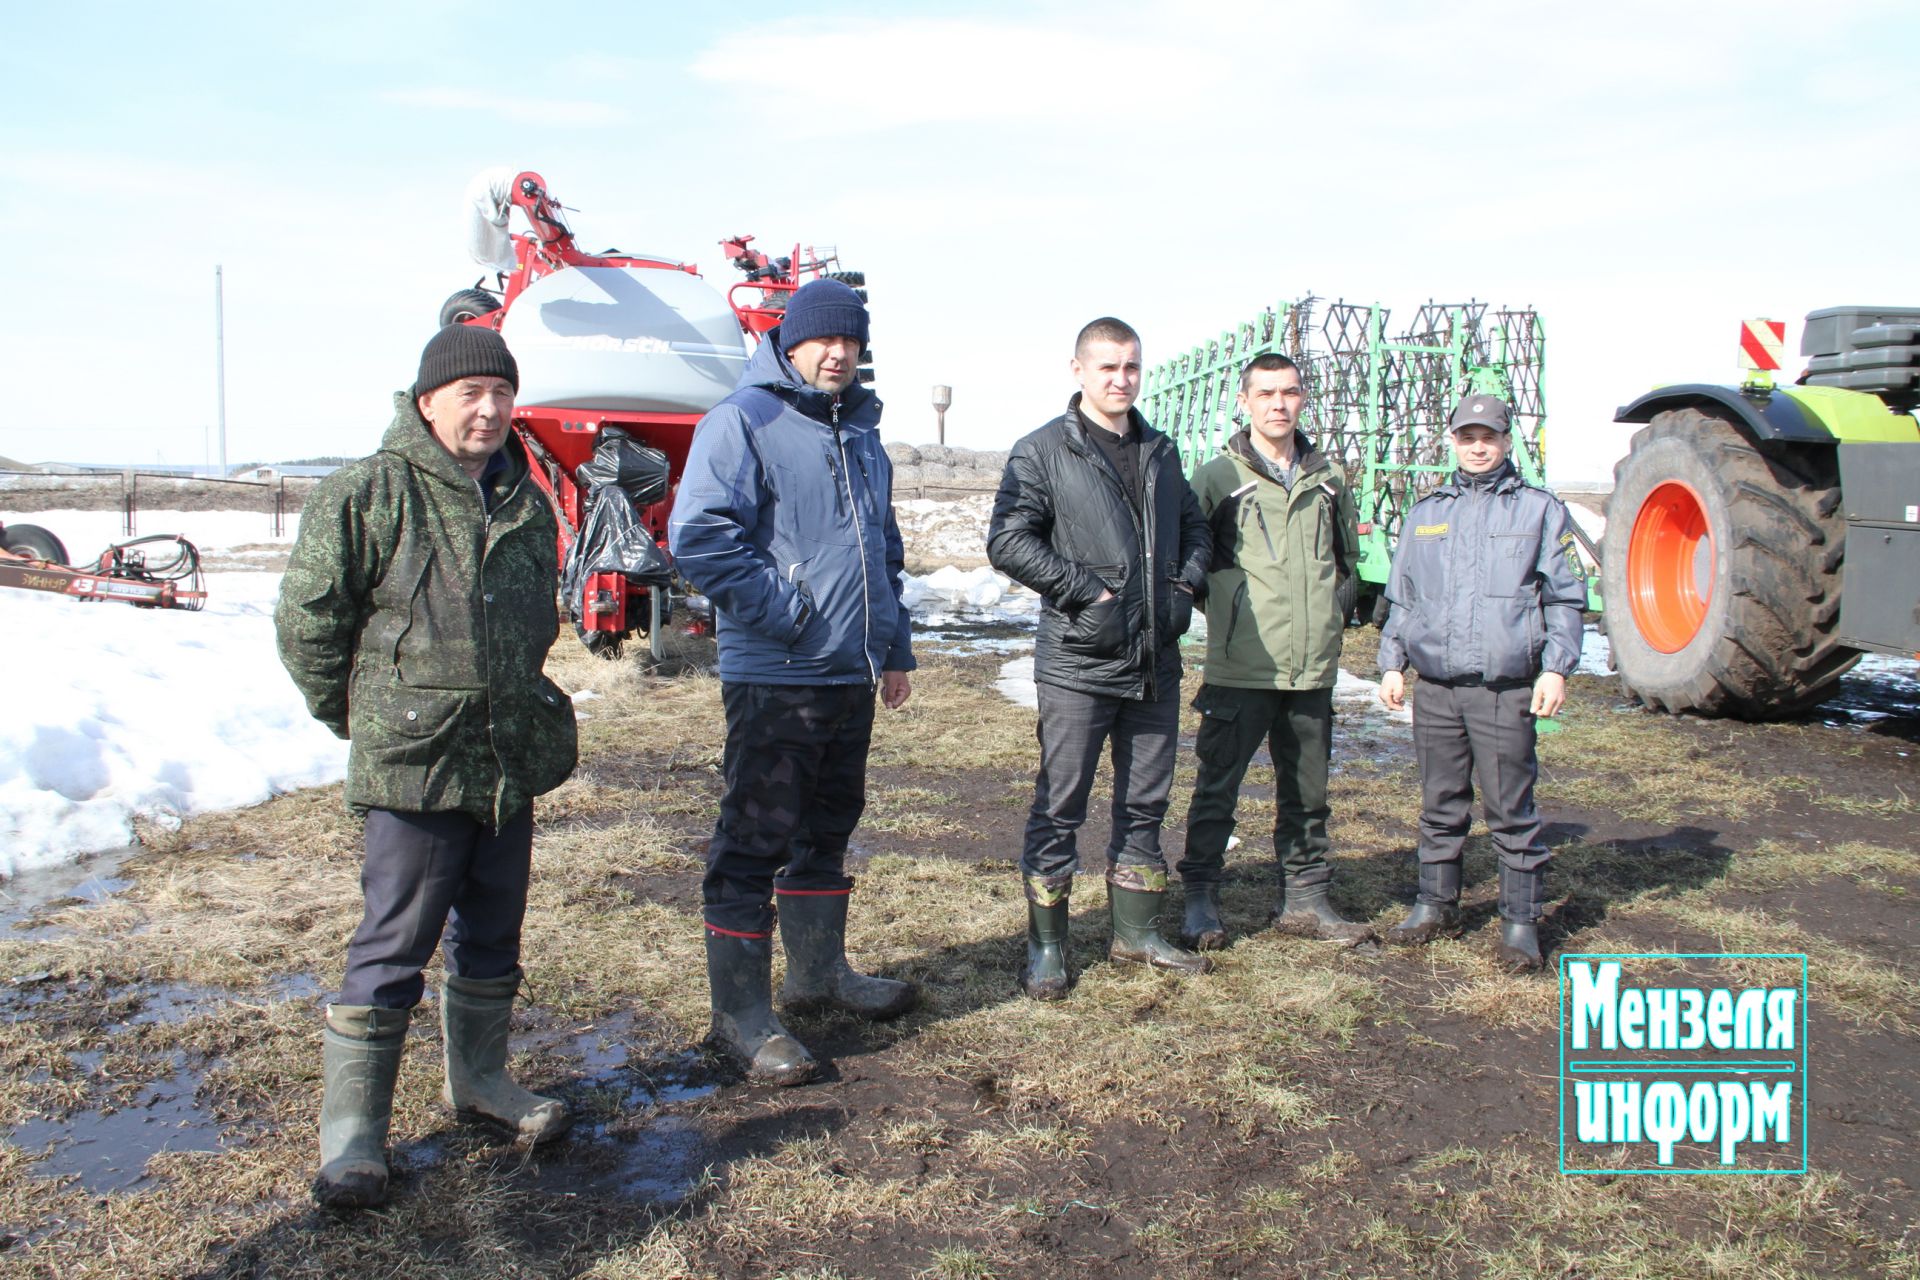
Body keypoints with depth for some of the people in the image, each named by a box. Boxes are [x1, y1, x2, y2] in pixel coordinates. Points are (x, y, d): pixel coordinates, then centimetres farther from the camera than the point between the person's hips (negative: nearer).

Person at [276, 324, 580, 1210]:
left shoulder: (528, 505, 10)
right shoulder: (367, 496, -11)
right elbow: (306, 620, -7)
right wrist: (358, 718, 0)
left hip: (514, 763, 6)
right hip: (414, 766, -6)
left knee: (492, 936, 17)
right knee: (393, 948, 0)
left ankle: (478, 1078, 35)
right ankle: (351, 1128, 12)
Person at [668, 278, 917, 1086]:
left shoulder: (860, 432, 17)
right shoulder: (744, 420, -9)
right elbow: (698, 536, -20)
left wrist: (895, 647, 21)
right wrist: (782, 610, -18)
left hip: (851, 673, 8)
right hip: (774, 677, -8)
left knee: (828, 829, 19)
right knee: (756, 840, -2)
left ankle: (820, 970, 35)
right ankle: (741, 1015, 7)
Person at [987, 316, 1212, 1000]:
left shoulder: (1161, 452, 14)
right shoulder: (1043, 451, -5)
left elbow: (1192, 525, 25)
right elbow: (1008, 540, -12)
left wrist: (1186, 582, 6)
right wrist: (1087, 590, -16)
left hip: (1156, 662, 6)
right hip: (1078, 661, -6)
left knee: (1144, 802, 15)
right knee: (1059, 807, 1)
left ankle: (1136, 931, 29)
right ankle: (1046, 945, 13)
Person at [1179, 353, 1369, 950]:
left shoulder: (1327, 479, 10)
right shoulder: (1218, 477, -4)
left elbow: (1346, 557, 23)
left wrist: (1328, 612, 14)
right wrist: (1223, 604, 1)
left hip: (1313, 668, 5)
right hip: (1241, 668, -4)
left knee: (1307, 791, 13)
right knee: (1217, 787, 2)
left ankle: (1304, 898, 26)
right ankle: (1200, 898, 14)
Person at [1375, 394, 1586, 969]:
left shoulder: (1540, 510, 6)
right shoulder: (1424, 514, 16)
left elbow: (1565, 599, 4)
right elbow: (1401, 599, 19)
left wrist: (1555, 667, -7)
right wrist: (1392, 663, 10)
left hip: (1506, 690, -3)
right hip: (1436, 689, 4)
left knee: (1512, 810, -1)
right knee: (1440, 806, 11)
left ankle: (1521, 921, 8)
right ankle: (1436, 904, 23)